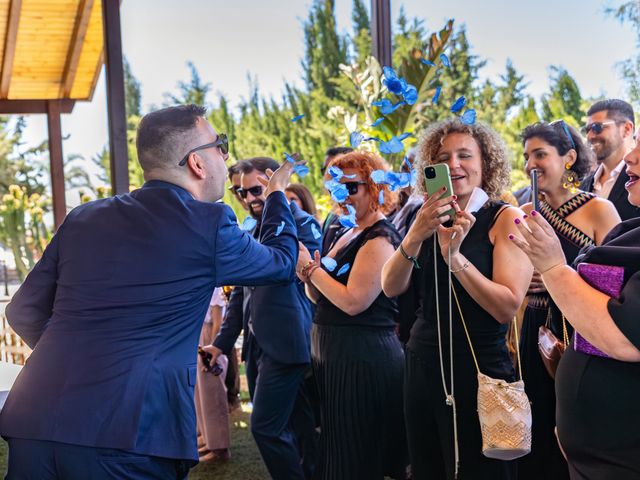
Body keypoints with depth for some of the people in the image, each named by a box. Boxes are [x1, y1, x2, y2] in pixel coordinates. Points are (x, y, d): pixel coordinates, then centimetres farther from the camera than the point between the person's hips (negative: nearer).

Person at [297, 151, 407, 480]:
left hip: (363, 358, -9)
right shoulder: (345, 234, 15)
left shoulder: (379, 239, -14)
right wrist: (308, 276, -5)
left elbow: (353, 302, -23)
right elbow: (319, 298, 16)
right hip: (332, 354, 9)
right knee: (332, 450, 16)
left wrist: (311, 267, -14)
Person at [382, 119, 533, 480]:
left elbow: (507, 307, -19)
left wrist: (455, 257, -28)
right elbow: (391, 288, -4)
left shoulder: (506, 218, -9)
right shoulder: (433, 219, 8)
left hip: (478, 372, -6)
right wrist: (414, 237, -20)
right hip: (422, 367, 6)